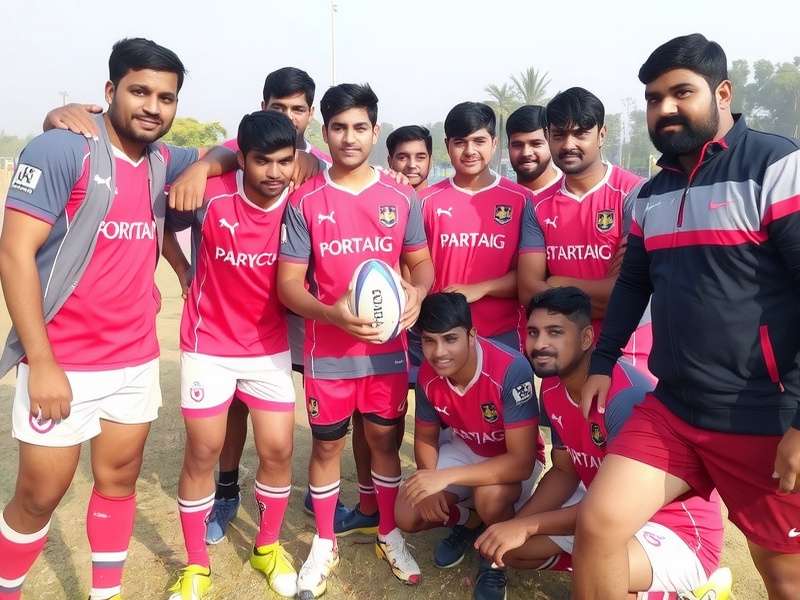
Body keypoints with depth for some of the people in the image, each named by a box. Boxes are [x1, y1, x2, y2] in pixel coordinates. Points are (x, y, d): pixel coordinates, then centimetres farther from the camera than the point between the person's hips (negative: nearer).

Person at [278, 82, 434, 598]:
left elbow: (422, 262, 7)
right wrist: (332, 313, -24)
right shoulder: (304, 202, -5)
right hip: (328, 350, -1)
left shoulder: (403, 198, 0)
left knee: (385, 440, 13)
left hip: (388, 347, 1)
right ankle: (325, 544, 30)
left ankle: (390, 535, 34)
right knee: (327, 445, 11)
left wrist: (417, 292, -17)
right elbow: (288, 282, -6)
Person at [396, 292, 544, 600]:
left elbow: (521, 462, -36)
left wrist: (446, 477, -39)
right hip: (466, 451, 5)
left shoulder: (511, 370, -36)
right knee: (408, 517, -11)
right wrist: (430, 486, -19)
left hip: (513, 462, -4)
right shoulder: (428, 376, -18)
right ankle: (467, 519, 20)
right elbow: (425, 439, 0)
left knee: (490, 496, -37)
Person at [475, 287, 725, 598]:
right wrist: (512, 524, -10)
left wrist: (527, 526, -28)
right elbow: (565, 471, 5)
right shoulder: (552, 389, -2)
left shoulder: (625, 393, -29)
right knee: (508, 546, 2)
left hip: (679, 529, -7)